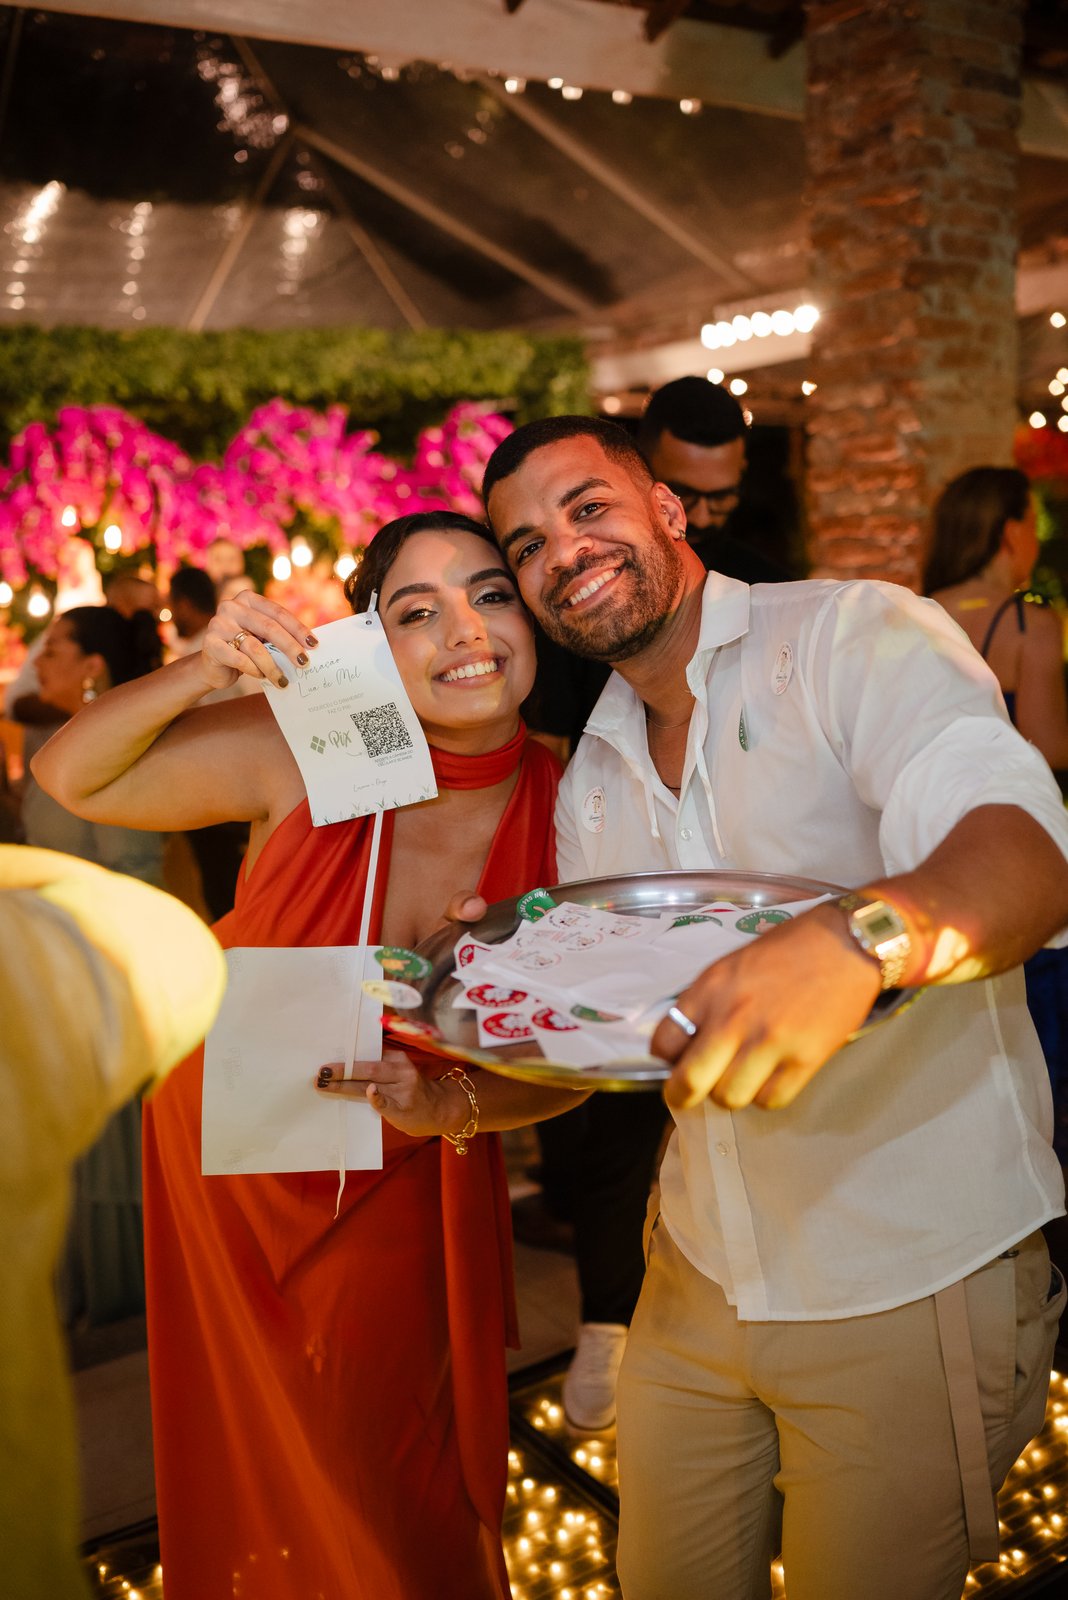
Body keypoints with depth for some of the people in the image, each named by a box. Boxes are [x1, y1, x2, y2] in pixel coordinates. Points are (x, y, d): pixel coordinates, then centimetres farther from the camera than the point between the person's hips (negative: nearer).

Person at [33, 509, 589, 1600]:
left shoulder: (570, 812, -20)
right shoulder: (304, 749, -24)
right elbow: (70, 776, -14)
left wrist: (452, 1105, -30)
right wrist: (203, 673, -31)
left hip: (400, 1183, 0)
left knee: (398, 1489, 18)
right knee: (246, 1474, 23)